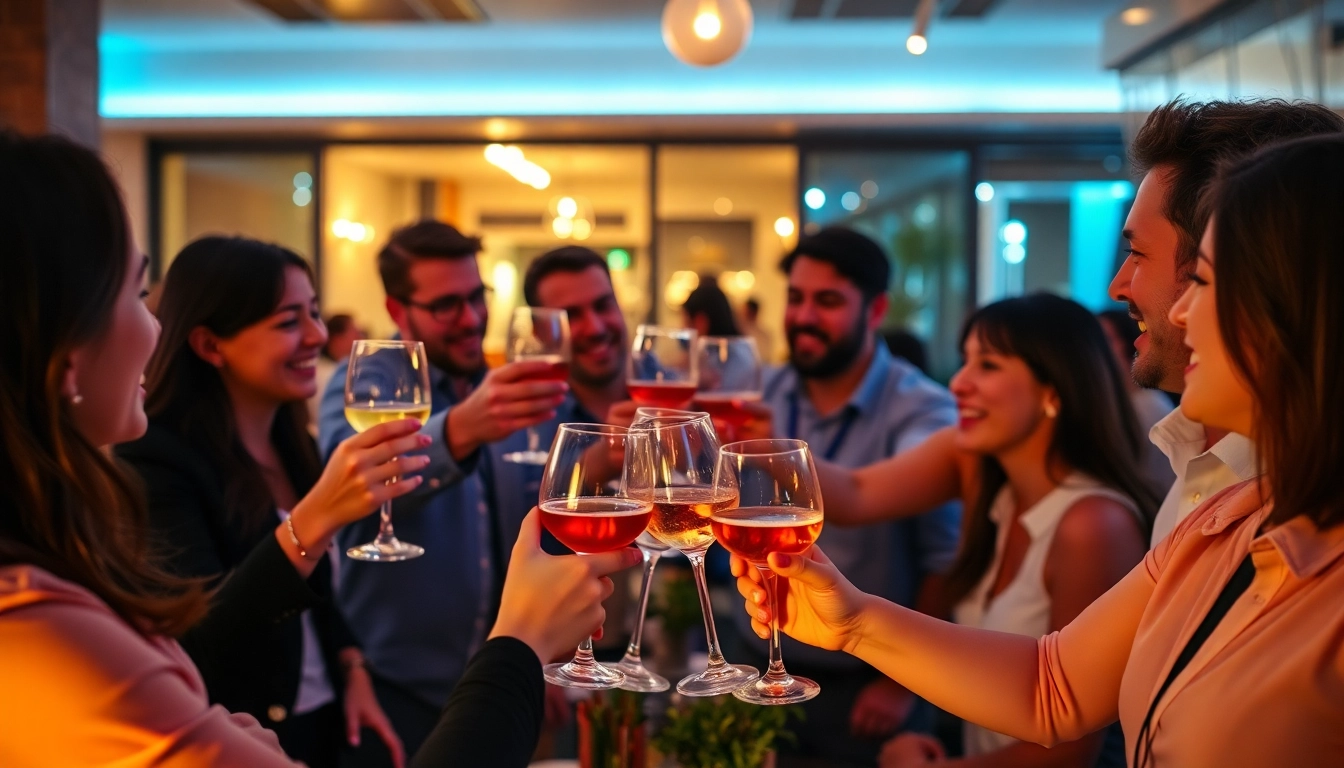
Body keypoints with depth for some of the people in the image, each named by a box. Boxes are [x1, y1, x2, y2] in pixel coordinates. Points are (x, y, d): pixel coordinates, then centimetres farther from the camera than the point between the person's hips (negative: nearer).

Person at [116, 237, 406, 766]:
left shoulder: (293, 446, 5)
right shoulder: (154, 459, -19)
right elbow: (197, 637, -31)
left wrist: (352, 671, -3)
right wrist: (316, 517, -43)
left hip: (323, 725, 7)